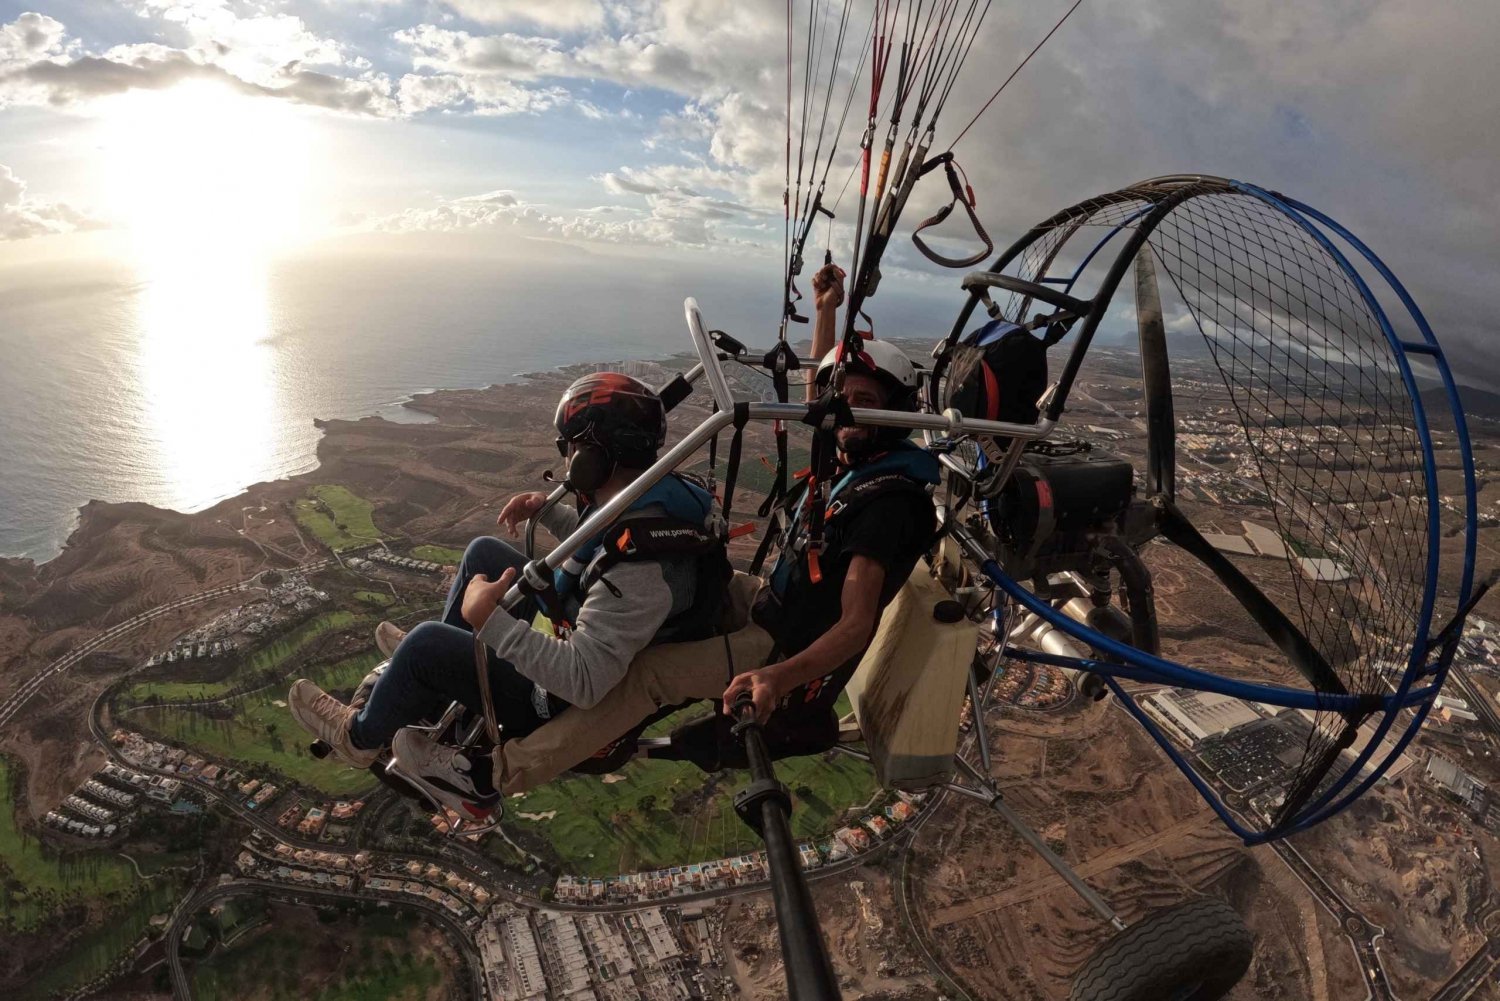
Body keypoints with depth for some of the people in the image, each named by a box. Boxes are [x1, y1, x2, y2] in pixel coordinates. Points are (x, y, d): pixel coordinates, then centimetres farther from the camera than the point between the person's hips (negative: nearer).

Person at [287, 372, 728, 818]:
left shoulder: (641, 568, -38)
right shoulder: (666, 495, -9)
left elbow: (584, 681, -38)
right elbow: (600, 545, 14)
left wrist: (490, 620, -33)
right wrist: (548, 510, 2)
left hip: (580, 704, -9)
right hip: (595, 639, 9)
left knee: (427, 643, -10)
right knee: (483, 553, 14)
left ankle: (362, 737, 21)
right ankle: (433, 668, 34)